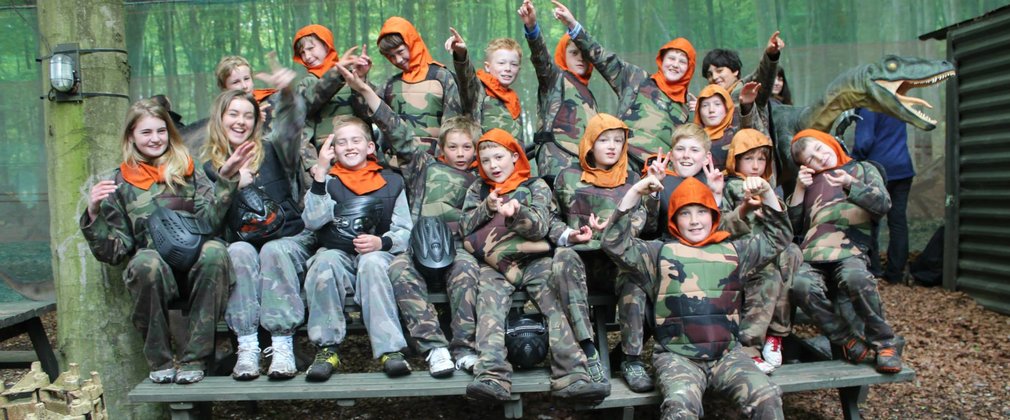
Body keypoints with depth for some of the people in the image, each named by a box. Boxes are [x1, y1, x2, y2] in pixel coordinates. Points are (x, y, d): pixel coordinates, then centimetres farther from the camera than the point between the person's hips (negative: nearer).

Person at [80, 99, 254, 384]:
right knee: (146, 261, -35)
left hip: (196, 268, 0)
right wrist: (94, 214, -6)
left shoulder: (187, 171, 16)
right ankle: (160, 361, -16)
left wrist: (226, 178, -13)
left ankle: (193, 359, -24)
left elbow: (209, 221, -2)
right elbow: (113, 252, 9)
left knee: (215, 251, -33)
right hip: (153, 271, 0)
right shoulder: (120, 184, 16)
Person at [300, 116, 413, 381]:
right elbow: (312, 222, -5)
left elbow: (405, 231, 7)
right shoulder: (327, 181, 14)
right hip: (337, 253, 1)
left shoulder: (391, 182, 14)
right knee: (325, 261, -32)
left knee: (373, 263, -34)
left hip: (377, 255, 0)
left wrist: (382, 243, -15)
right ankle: (327, 348, -26)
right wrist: (320, 173, -10)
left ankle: (389, 349, -37)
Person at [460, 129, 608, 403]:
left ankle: (571, 376, -32)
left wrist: (517, 212, -24)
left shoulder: (536, 186, 13)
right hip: (495, 264, 1)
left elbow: (540, 226, -3)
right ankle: (492, 377, -42)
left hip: (534, 260, -1)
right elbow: (465, 227, 12)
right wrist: (486, 208, -6)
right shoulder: (477, 189, 22)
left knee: (557, 305, -23)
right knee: (489, 308, -26)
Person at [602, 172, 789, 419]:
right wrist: (634, 194, -13)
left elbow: (778, 236, 23)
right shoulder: (660, 253, 7)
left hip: (727, 354, 4)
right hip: (677, 356, -3)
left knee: (768, 398, -21)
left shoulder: (733, 251, 17)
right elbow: (615, 244, -3)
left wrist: (767, 195, 7)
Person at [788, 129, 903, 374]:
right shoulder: (809, 182, 29)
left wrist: (851, 185, -5)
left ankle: (885, 343, -18)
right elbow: (793, 224, 21)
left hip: (849, 250, -2)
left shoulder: (862, 169, 23)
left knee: (856, 279, -38)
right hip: (812, 254, 2)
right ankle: (846, 340, -16)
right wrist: (799, 189, 10)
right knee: (800, 285, -33)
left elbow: (883, 204, 7)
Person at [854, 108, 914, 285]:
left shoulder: (869, 104, -12)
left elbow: (864, 142, -18)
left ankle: (873, 269, 6)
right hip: (903, 169, 6)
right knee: (898, 220, 6)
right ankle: (895, 273, 10)